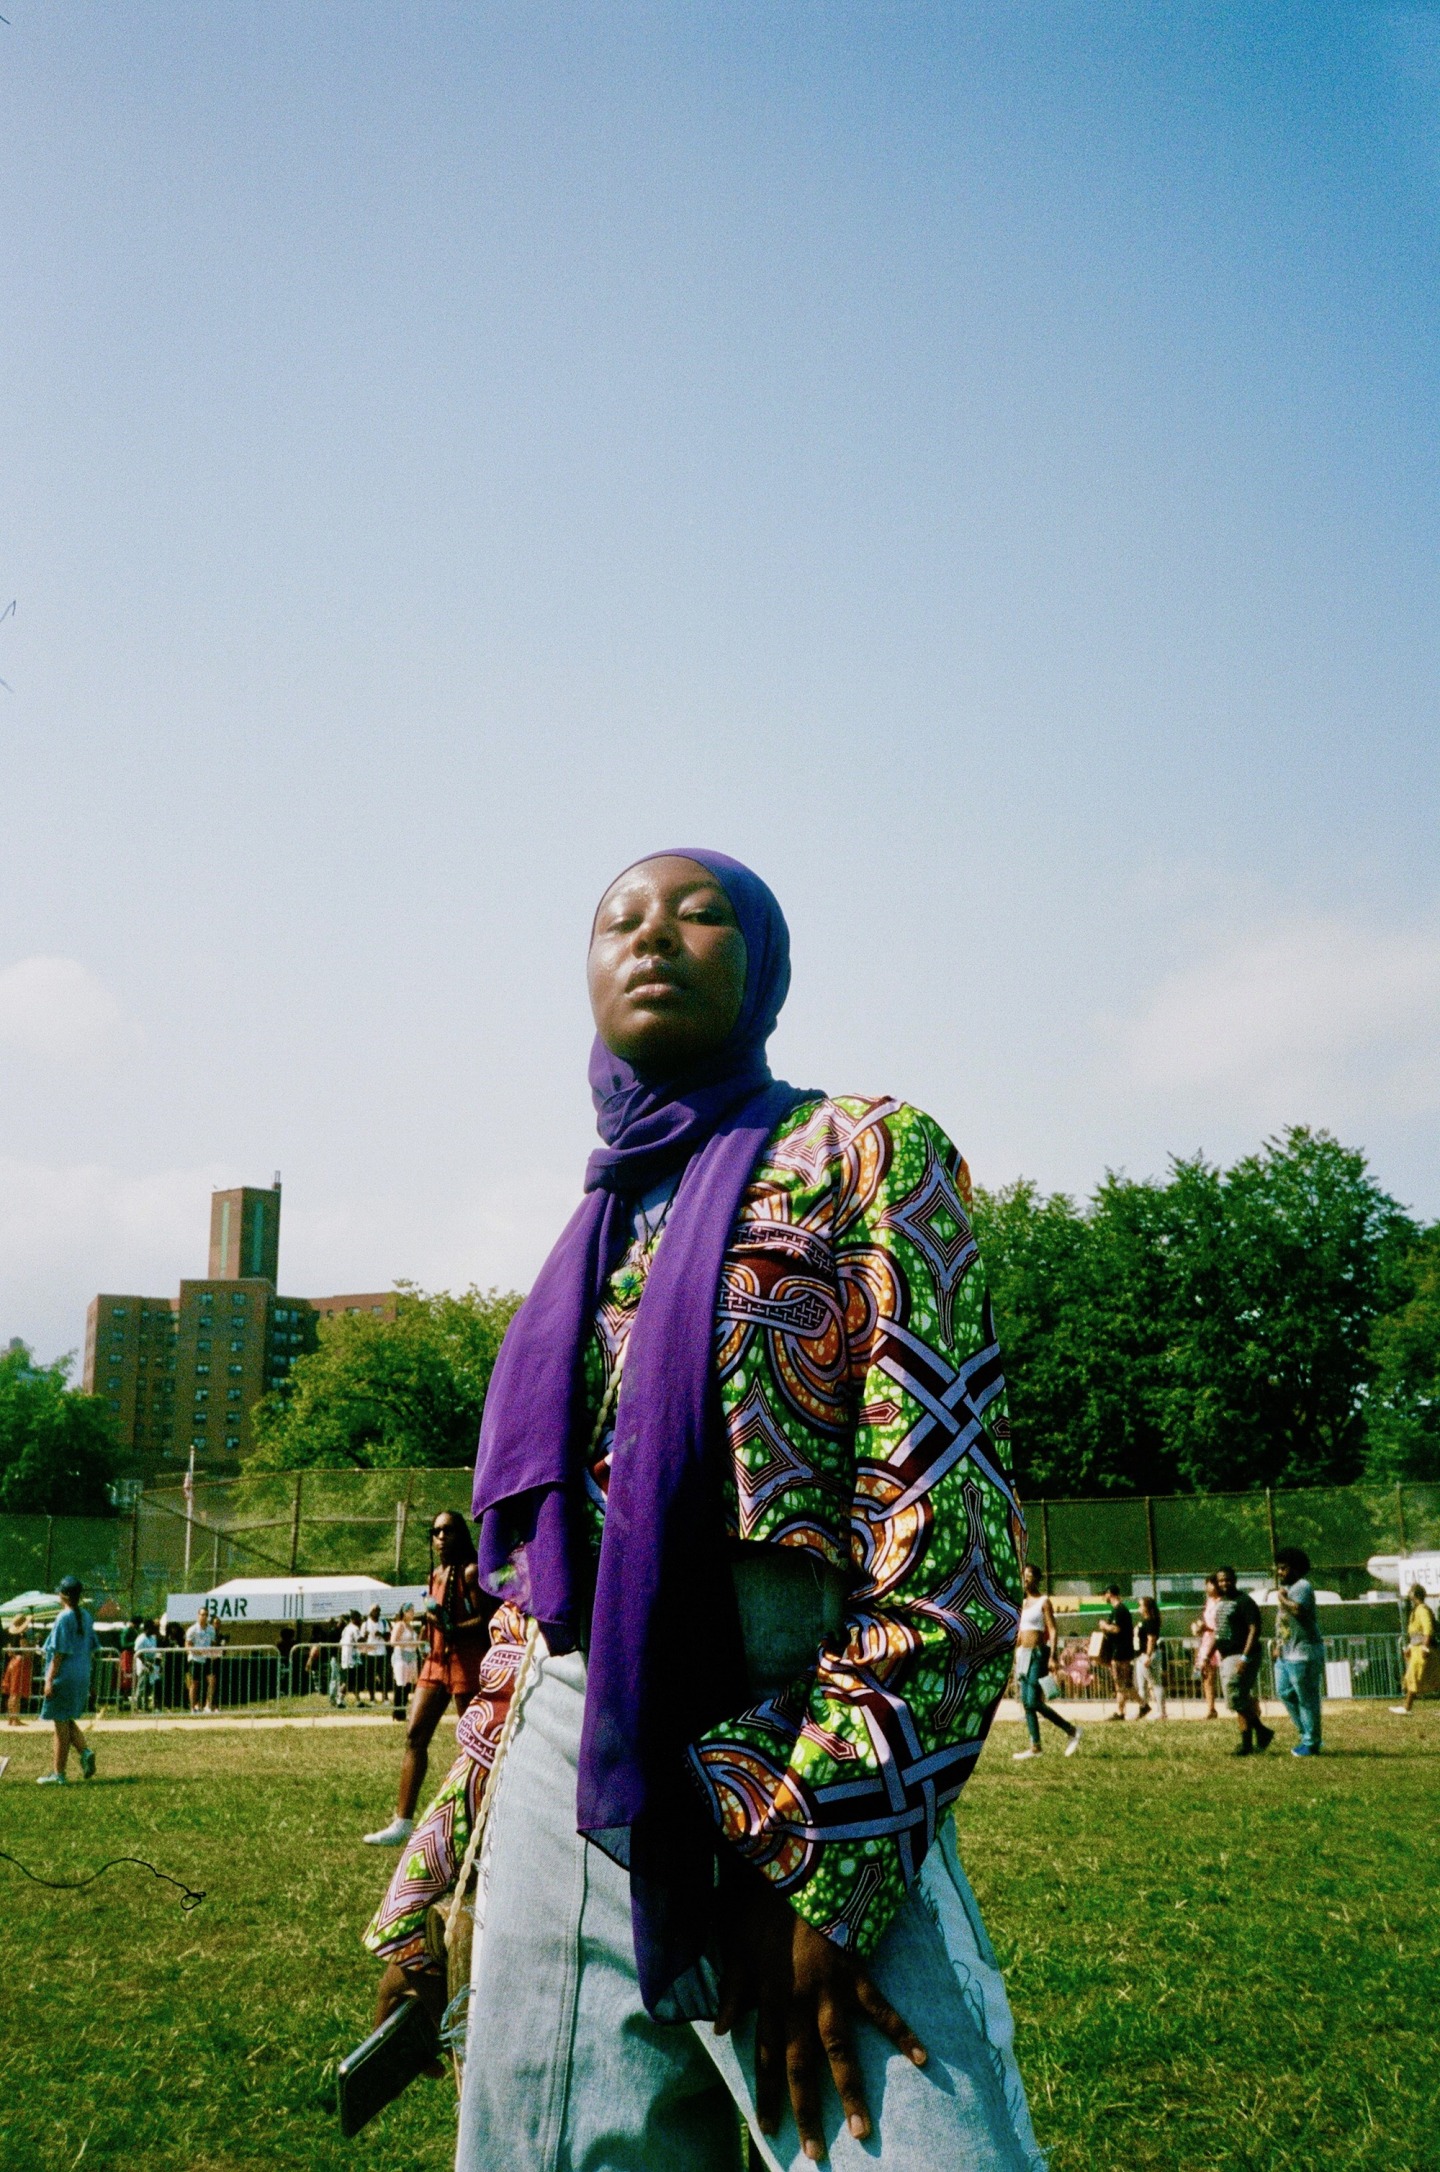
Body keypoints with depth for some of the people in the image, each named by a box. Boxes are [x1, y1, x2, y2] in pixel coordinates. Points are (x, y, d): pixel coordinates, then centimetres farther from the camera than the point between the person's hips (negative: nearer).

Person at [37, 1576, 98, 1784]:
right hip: (82, 1677, 8)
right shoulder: (86, 1616, 9)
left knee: (61, 1723, 0)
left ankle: (58, 1774, 5)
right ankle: (85, 1751, -1)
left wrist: (49, 1680, -14)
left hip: (64, 1677, -8)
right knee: (68, 1721, 20)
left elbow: (59, 1653, -16)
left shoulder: (63, 1618, -14)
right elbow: (92, 1649, 15)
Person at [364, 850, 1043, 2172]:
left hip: (811, 1804, -5)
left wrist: (825, 1866, -16)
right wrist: (428, 1888, 18)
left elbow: (949, 1522, -10)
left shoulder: (860, 1155, 1)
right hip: (565, 1800, 6)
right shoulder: (592, 1242, 18)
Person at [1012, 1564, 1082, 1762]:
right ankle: (1035, 1746, 6)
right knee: (1026, 1702, 3)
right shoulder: (1024, 1602, 15)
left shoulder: (1044, 1601, -6)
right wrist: (1016, 1657, 18)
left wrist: (1052, 1657, -21)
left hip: (1038, 1654, -8)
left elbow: (1053, 1631, -12)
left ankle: (1072, 1731, -1)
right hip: (1023, 1654, 8)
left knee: (1034, 1702, -12)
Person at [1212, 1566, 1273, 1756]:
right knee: (1241, 1700, 9)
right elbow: (1218, 1634, 25)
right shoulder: (1220, 1604, 17)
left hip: (1242, 1656, -9)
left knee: (1236, 1698, -14)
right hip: (1226, 1657, 9)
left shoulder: (1244, 1602, -10)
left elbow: (1254, 1630, -17)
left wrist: (1245, 1657, -25)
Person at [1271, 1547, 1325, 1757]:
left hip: (1303, 1653, -10)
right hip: (1286, 1653, 10)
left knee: (1307, 1699, -3)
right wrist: (1278, 1645, 19)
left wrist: (1281, 1598, -15)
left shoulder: (1303, 1586, -13)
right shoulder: (1287, 1588, 17)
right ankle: (1306, 1733, 23)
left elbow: (1298, 1610, -32)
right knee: (1285, 1692, 13)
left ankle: (1311, 1743, 3)